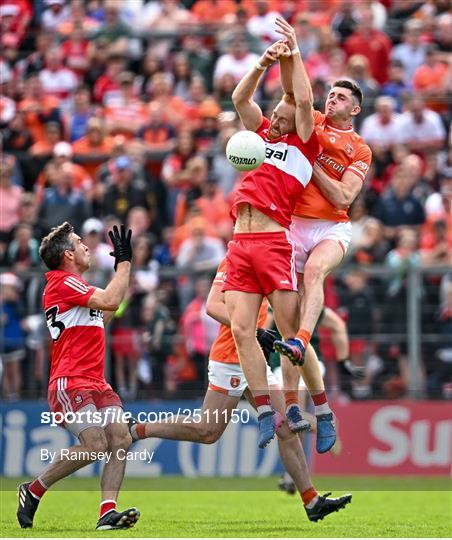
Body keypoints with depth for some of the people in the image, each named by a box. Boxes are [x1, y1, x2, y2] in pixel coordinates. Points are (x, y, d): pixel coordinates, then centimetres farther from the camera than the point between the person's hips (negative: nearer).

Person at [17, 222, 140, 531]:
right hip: (70, 383, -10)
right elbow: (110, 301, -20)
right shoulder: (63, 283, -9)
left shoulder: (73, 286, 22)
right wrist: (124, 261, -10)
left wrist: (122, 268, 32)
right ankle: (33, 490, -3)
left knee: (121, 438, -10)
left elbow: (103, 317, 36)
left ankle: (108, 511, -16)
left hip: (95, 383, 10)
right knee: (95, 444, -21)